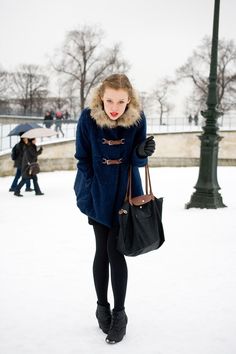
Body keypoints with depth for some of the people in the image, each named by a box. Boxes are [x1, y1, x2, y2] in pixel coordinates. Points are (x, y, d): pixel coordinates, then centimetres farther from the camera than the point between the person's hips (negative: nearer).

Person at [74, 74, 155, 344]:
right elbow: (82, 158, -7)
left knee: (115, 251, -4)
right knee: (102, 250, 6)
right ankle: (102, 306, 24)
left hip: (124, 192, 0)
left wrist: (142, 153, -30)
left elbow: (136, 161, -7)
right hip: (97, 193, 0)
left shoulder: (137, 119, -13)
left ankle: (119, 313, 10)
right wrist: (91, 191, -11)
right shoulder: (88, 118, -16)